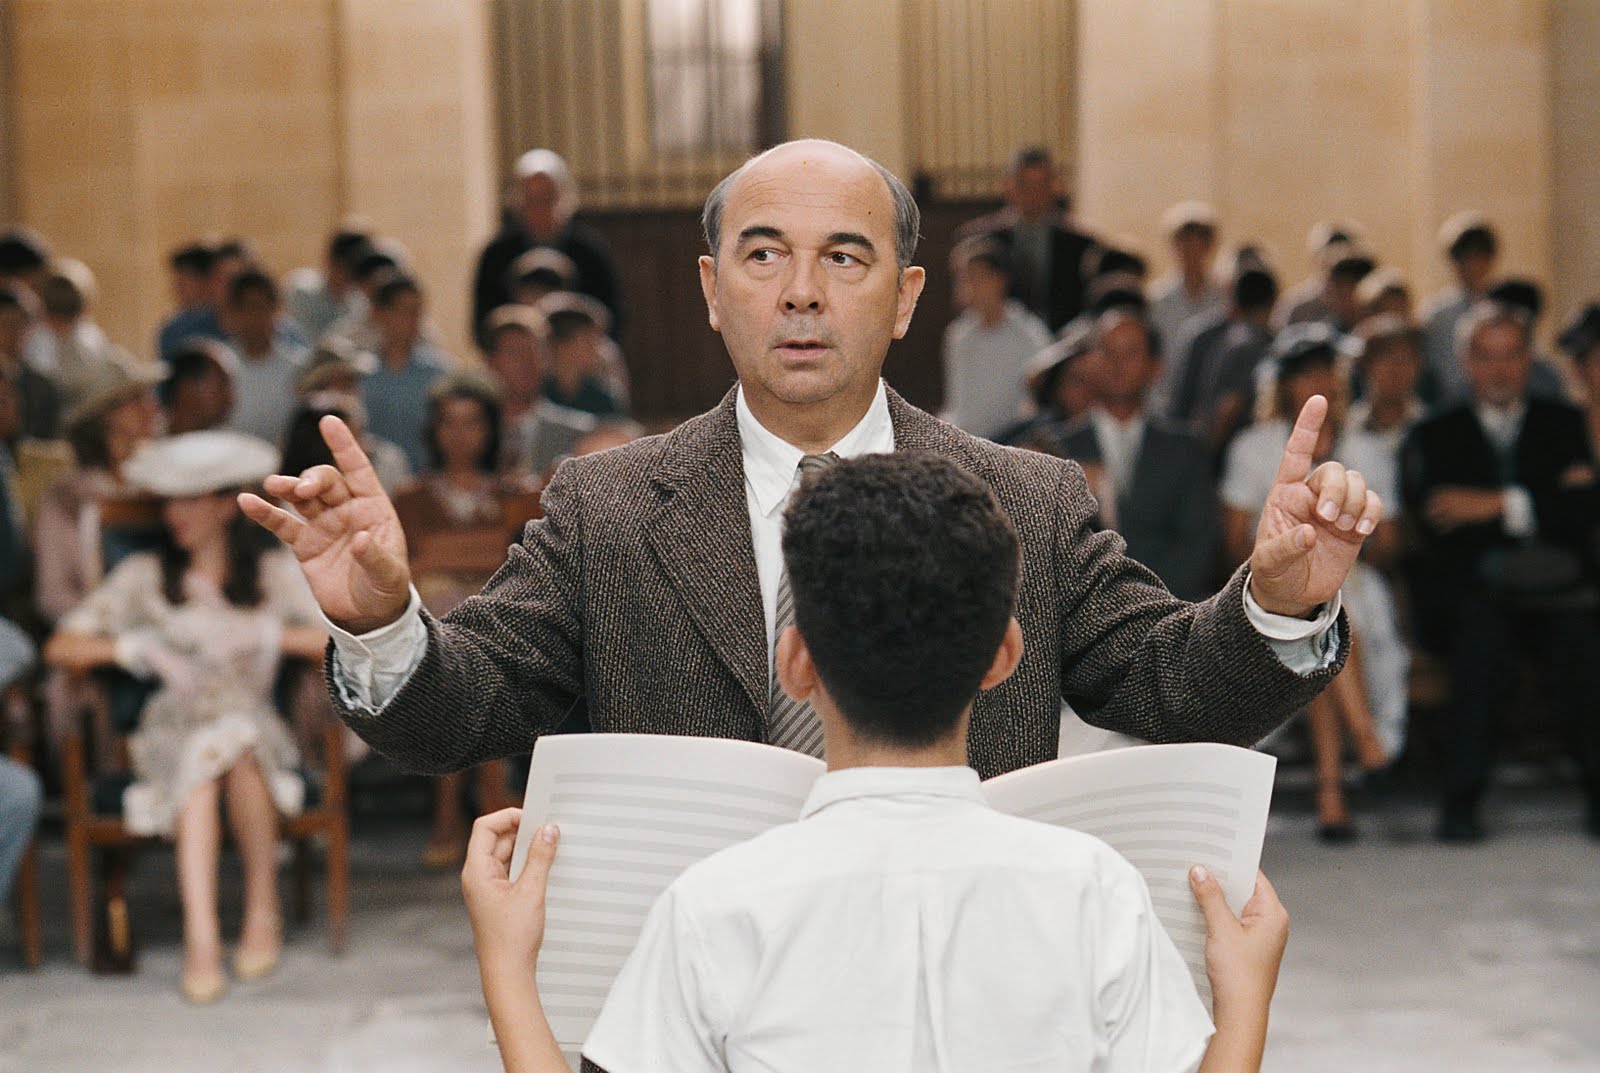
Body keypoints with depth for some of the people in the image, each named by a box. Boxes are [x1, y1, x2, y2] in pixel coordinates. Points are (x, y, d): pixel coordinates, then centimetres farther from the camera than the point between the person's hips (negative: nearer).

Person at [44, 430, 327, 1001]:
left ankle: (263, 910, -24)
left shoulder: (274, 574, 11)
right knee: (200, 765, -36)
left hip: (253, 727, 0)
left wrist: (273, 637, -12)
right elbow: (60, 648, 2)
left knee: (233, 744, -37)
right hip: (172, 734, 0)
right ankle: (201, 935, -47)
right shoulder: (144, 576, 12)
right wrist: (136, 648, -13)